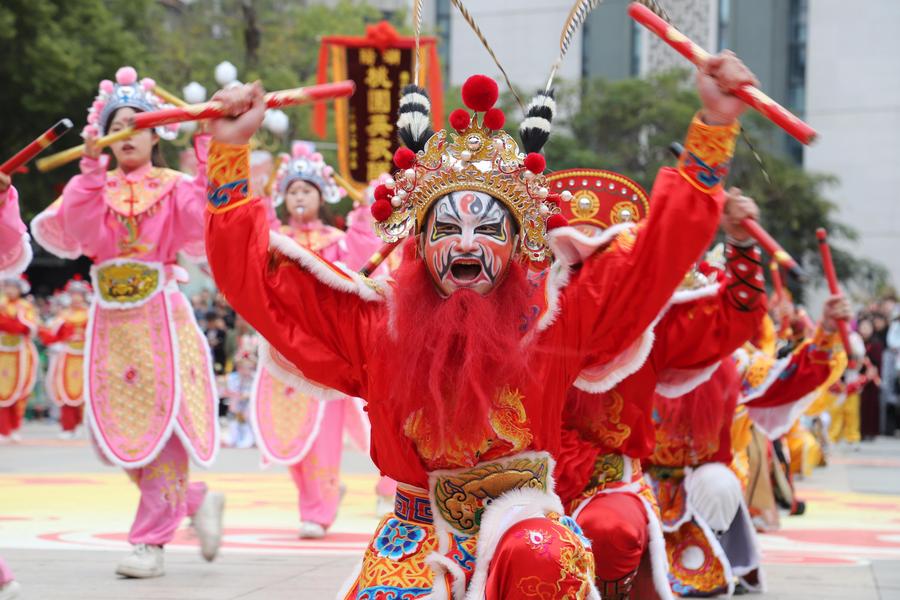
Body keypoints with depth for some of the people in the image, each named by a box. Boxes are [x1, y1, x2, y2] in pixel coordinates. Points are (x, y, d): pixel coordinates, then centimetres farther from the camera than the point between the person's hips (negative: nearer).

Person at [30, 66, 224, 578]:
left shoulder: (172, 187, 1)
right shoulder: (94, 186, 9)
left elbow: (203, 218, -18)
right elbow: (79, 228, -9)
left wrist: (206, 152, -21)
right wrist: (92, 166, -15)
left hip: (160, 319, -4)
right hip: (111, 321, 4)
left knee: (163, 422, -6)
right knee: (118, 431, 4)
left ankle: (151, 541, -1)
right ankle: (195, 500, 23)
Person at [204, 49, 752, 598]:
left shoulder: (555, 311, 1)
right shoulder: (374, 322, 3)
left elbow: (661, 252, -2)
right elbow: (255, 277, 4)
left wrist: (714, 127, -10)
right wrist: (231, 150, -2)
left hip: (523, 523, -1)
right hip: (417, 535, 1)